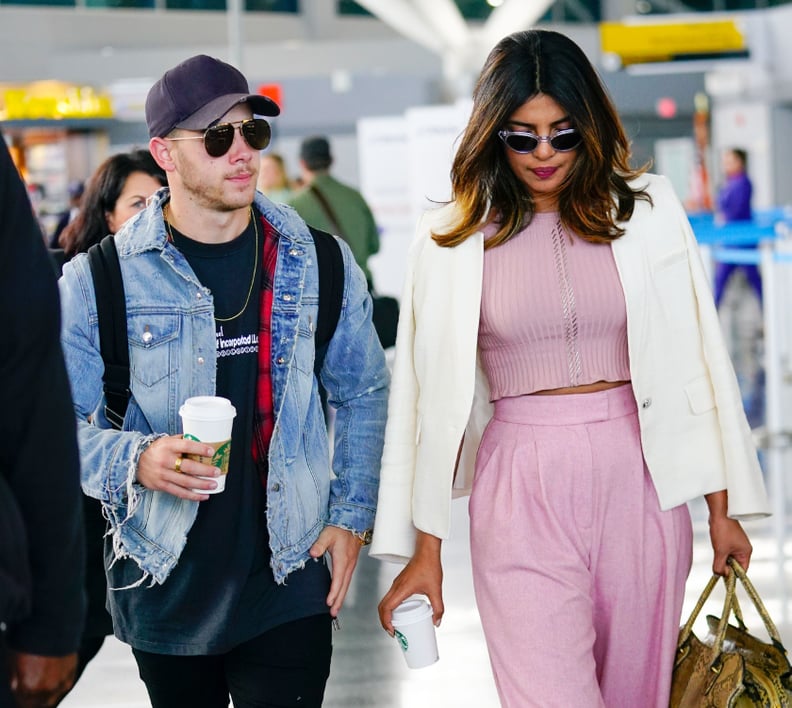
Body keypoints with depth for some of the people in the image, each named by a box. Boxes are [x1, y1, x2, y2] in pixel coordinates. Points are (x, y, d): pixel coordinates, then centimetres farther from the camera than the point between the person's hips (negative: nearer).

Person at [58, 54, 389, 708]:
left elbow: (364, 392, 13)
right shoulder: (98, 280, -5)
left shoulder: (320, 265, 3)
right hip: (164, 591, 0)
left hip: (288, 581, 0)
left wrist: (351, 516, 5)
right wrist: (135, 461, -23)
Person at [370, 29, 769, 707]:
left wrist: (722, 507, 4)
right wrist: (424, 551, 1)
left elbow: (695, 362, 5)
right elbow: (432, 395, 2)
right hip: (521, 491, -1)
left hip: (637, 480, 2)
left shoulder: (646, 210, 3)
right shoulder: (453, 239, 1)